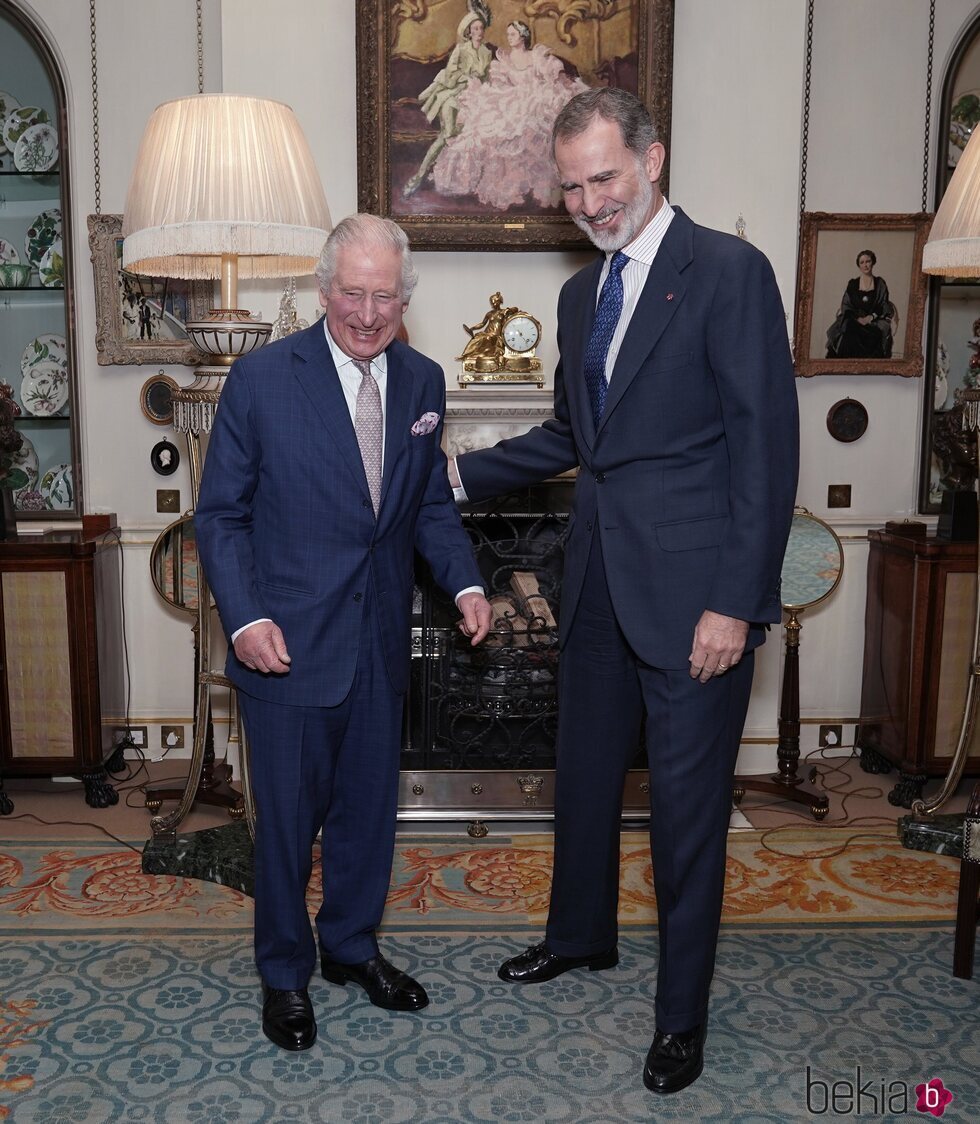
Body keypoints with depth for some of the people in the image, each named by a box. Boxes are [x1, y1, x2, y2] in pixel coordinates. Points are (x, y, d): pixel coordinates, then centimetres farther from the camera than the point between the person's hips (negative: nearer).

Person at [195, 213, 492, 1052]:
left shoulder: (423, 382, 3)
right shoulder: (262, 379, -11)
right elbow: (221, 513, -7)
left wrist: (466, 580, -4)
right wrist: (245, 617, -19)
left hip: (381, 643, 5)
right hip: (289, 644, -4)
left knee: (369, 806, 18)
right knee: (288, 817, 10)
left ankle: (351, 944, 42)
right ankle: (285, 972, 34)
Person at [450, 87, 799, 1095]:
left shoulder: (728, 272, -9)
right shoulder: (580, 293, 13)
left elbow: (767, 446, -14)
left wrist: (737, 602, -18)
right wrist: (462, 474, 15)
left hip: (693, 592, -7)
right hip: (599, 583, 7)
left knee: (687, 805, 5)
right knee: (583, 774, 20)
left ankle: (682, 1011, 26)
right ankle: (581, 935, 45)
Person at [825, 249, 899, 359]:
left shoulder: (880, 283, 14)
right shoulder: (853, 284, 15)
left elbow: (884, 306, 8)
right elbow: (846, 306, 7)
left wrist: (871, 317, -12)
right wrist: (858, 318, -11)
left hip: (874, 321, 0)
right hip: (854, 320, 0)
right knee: (851, 333, -36)